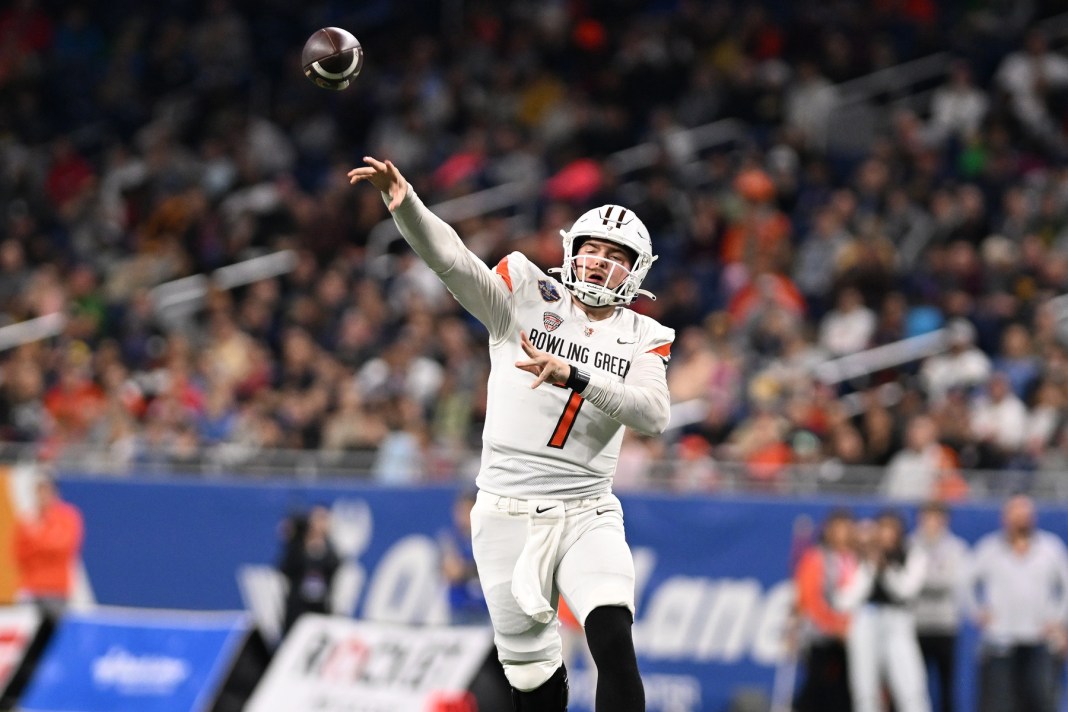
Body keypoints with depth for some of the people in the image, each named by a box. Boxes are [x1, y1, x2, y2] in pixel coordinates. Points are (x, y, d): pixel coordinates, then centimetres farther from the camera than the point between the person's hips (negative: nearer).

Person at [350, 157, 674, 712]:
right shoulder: (527, 299, 1)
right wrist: (404, 203, -30)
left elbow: (654, 415, -13)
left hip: (587, 515, 1)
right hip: (509, 515, 0)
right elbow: (452, 260, -12)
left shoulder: (643, 338, 5)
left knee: (614, 644, -21)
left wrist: (572, 375, -25)